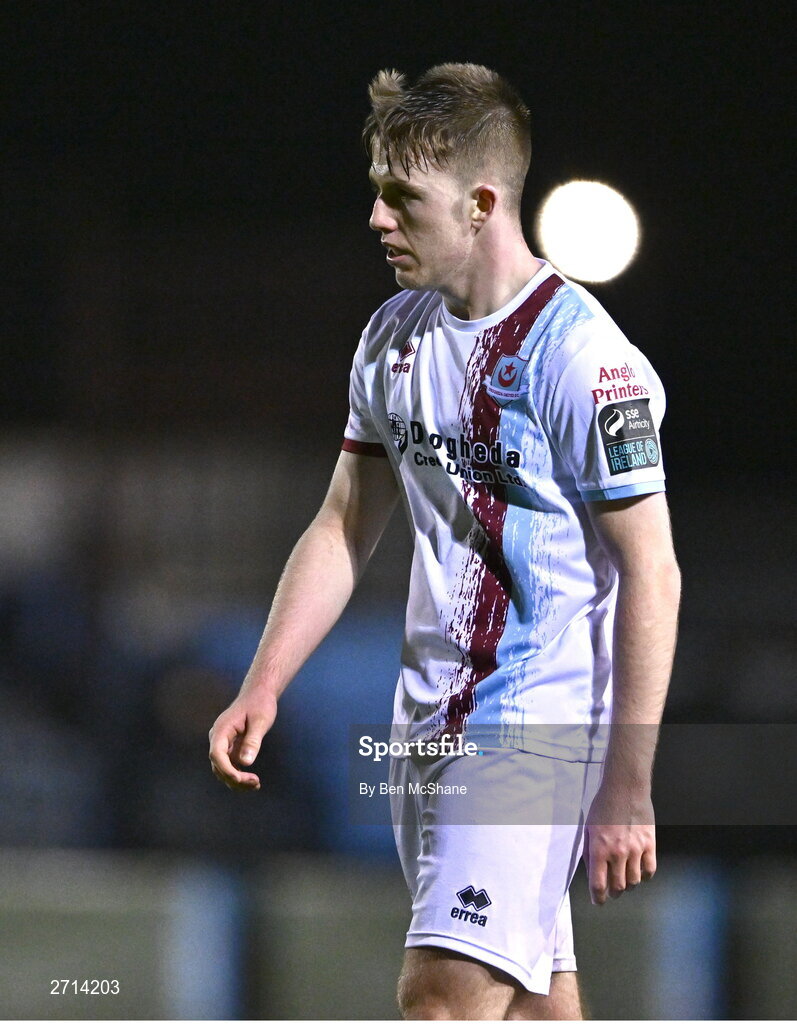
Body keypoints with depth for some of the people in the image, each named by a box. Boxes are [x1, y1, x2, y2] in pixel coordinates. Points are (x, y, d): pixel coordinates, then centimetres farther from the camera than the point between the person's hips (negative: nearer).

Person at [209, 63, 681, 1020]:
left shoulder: (579, 355, -15)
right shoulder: (396, 335, 9)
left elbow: (652, 575, -15)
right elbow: (343, 529, 17)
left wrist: (627, 787, -17)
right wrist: (262, 687, 6)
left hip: (540, 728, -8)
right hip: (430, 719, 8)